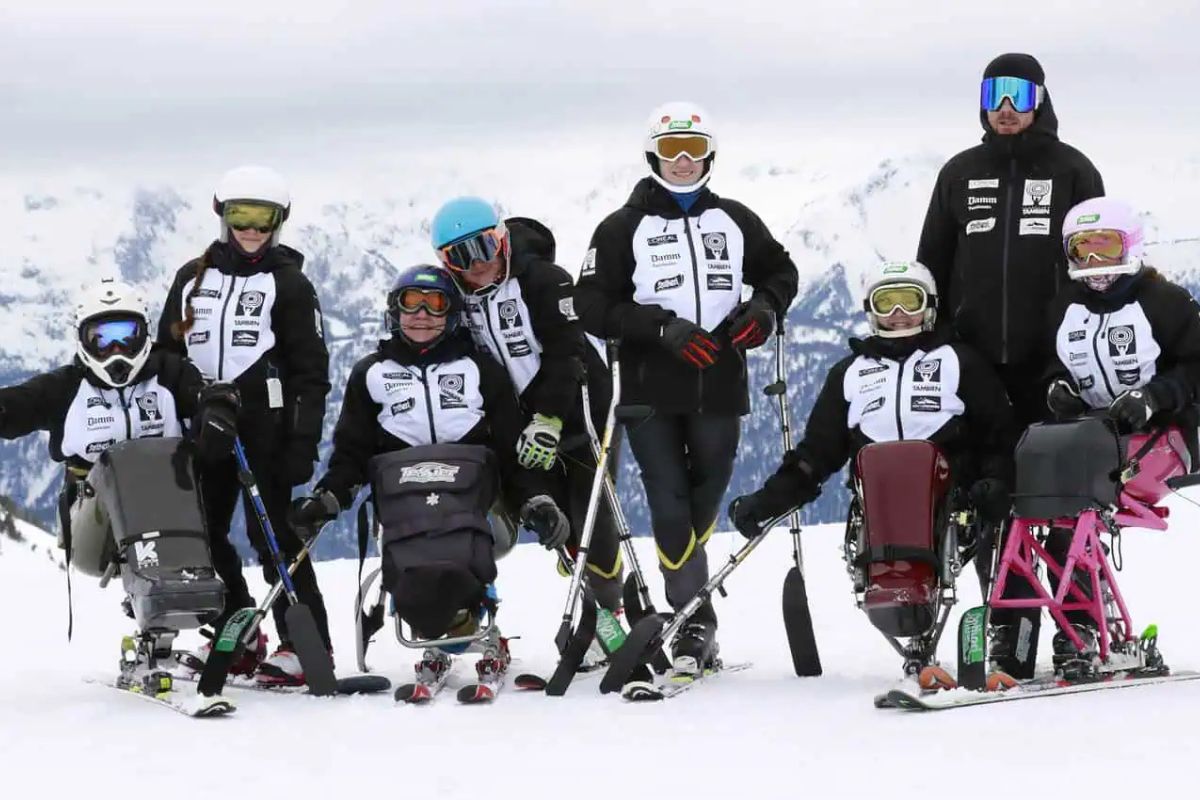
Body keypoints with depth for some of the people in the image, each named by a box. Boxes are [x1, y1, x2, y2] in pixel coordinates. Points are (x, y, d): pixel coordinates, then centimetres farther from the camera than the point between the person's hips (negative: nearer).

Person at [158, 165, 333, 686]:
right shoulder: (192, 277, 14)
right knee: (201, 533, 6)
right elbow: (166, 354, 19)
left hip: (264, 424, -5)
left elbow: (311, 370, -2)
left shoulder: (287, 282, 1)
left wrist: (303, 441, -11)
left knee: (271, 531, -9)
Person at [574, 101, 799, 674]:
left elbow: (780, 270, 24)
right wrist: (662, 327, -16)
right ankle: (695, 624, -3)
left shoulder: (734, 221, 12)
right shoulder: (623, 228, 3)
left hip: (719, 388, 3)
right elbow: (593, 305, -4)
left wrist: (764, 306, 1)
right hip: (651, 390, -3)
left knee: (706, 498, 8)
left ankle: (682, 594, 25)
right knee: (671, 506, -7)